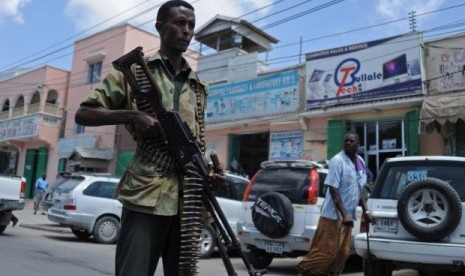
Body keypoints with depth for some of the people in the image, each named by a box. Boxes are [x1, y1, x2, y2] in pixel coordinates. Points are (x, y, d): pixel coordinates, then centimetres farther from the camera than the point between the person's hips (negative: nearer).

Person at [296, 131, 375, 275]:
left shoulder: (360, 162, 10)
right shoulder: (337, 161, -14)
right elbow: (333, 190, -20)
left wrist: (365, 211, 14)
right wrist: (344, 215, -25)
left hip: (347, 216, 8)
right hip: (333, 215, -8)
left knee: (343, 253, 9)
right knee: (326, 251, -6)